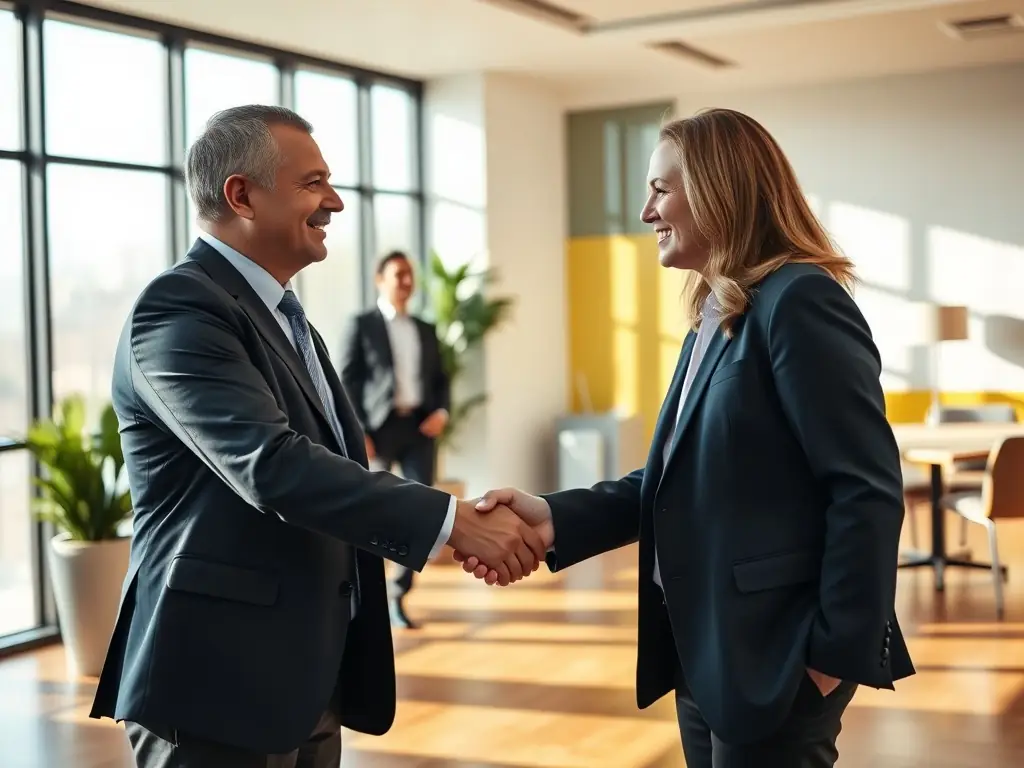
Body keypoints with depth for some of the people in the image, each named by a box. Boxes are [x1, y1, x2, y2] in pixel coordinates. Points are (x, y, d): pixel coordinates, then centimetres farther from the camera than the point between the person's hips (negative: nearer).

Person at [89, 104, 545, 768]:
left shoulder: (286, 317, 16)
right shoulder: (180, 307, -15)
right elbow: (270, 465, -26)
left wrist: (461, 523, 1)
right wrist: (451, 519, -24)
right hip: (222, 682, -9)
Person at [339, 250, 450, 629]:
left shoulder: (426, 330, 18)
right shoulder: (362, 325, 3)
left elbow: (441, 379, 20)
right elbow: (347, 381, -2)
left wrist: (442, 412, -1)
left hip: (420, 427, 4)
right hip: (379, 427, -4)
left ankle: (397, 597, 4)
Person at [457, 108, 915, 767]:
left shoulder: (800, 300, -15)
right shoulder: (716, 316, 13)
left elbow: (868, 491, -19)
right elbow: (680, 481, 9)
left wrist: (837, 653, -17)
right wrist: (557, 518, -4)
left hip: (772, 655, -9)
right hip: (705, 651, 9)